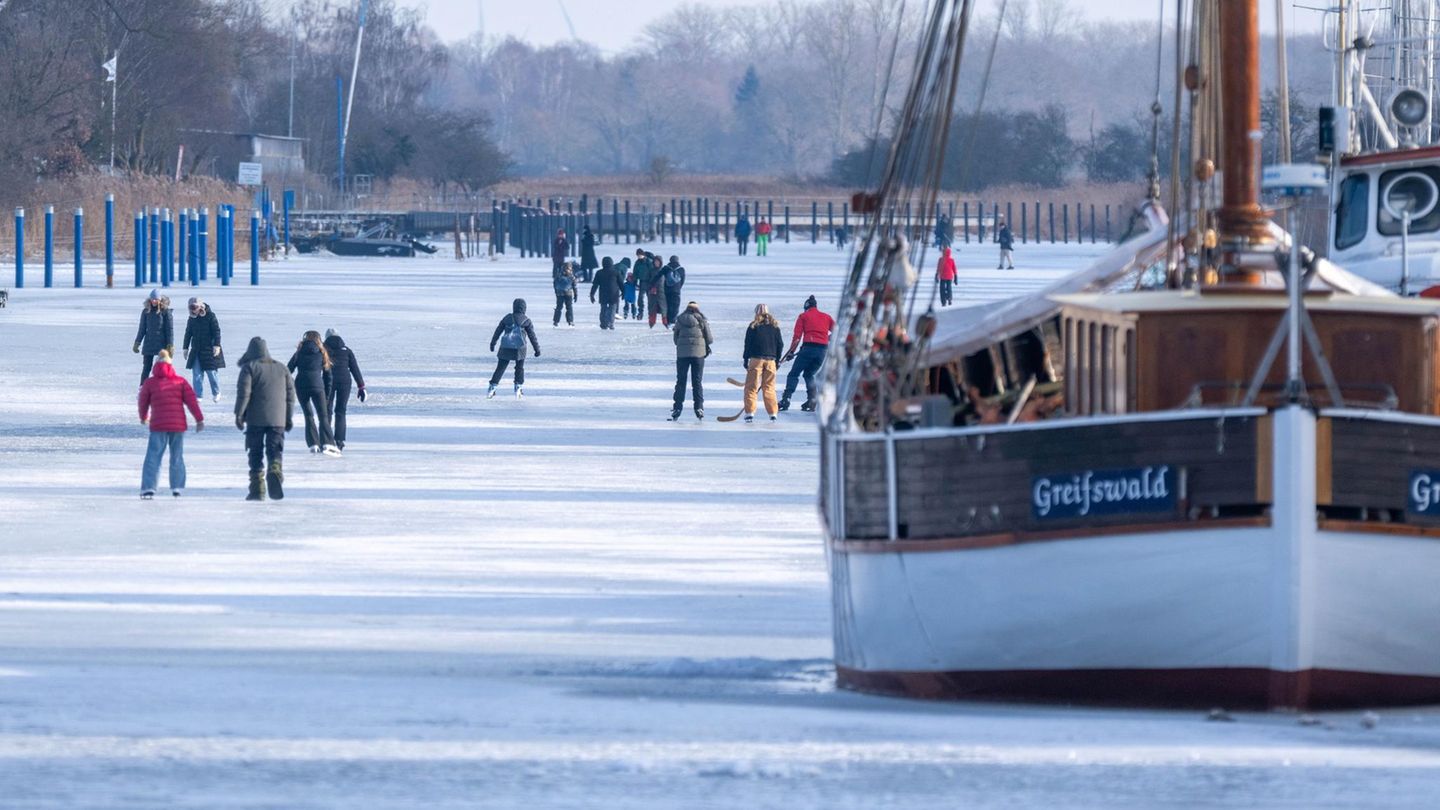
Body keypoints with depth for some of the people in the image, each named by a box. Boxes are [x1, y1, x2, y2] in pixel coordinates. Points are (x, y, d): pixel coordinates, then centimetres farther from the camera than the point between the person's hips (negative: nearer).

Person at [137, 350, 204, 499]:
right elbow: (191, 400, -1)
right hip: (178, 425, 2)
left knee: (153, 457, 0)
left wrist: (143, 418, 33)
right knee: (177, 457, 14)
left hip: (158, 425, -2)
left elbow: (143, 403, 13)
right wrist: (199, 419, 0)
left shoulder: (150, 383, 3)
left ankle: (148, 488, -10)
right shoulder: (180, 381, 6)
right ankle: (177, 487, 11)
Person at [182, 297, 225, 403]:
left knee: (211, 371, 0)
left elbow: (216, 331, -7)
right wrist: (185, 348, 14)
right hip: (196, 350, 4)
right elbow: (188, 333, 15)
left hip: (209, 349, -4)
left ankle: (216, 393, 19)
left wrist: (217, 345, -13)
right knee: (197, 373, -1)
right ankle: (198, 395, 4)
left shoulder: (210, 315, -7)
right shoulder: (192, 318, 7)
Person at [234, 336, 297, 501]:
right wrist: (289, 417, 20)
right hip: (277, 419, 3)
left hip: (256, 419, -3)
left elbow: (243, 392, -9)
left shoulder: (249, 367, 0)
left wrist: (239, 414, -4)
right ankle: (275, 471, -29)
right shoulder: (281, 369, 14)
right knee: (275, 451, 2)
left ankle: (257, 489, 1)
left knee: (256, 454, 4)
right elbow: (290, 393, 15)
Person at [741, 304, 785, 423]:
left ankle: (750, 413, -7)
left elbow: (748, 344, -3)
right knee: (769, 387, 11)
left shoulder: (753, 326, -3)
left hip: (756, 359, -3)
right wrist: (777, 360, 17)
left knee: (751, 386, 1)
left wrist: (746, 360, 3)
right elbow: (780, 344, 9)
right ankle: (773, 414, 8)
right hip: (770, 360, 3)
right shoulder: (775, 327, 8)